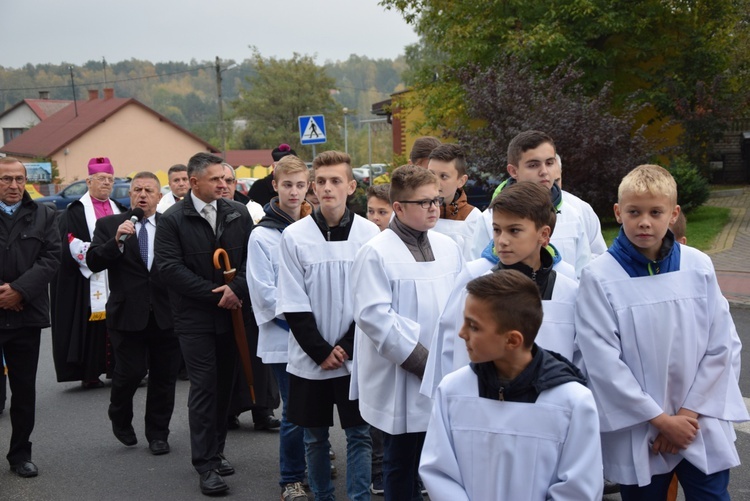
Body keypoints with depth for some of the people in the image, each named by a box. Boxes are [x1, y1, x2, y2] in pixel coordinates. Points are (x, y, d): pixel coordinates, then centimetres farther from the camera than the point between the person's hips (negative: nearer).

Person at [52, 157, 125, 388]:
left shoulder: (120, 210, 18)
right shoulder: (75, 212, 3)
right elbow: (73, 247, -8)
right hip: (87, 283, -4)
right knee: (92, 328, -6)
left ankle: (116, 367, 7)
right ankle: (90, 373, 0)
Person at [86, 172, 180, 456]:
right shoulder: (109, 225, 4)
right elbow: (93, 262, -6)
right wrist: (117, 240, -19)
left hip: (166, 315, 1)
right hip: (128, 314, -1)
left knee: (164, 376, 8)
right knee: (131, 372, -4)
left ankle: (158, 434, 24)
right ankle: (120, 418, 27)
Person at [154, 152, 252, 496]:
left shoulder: (238, 214, 6)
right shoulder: (173, 219, -5)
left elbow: (252, 257, 4)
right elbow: (170, 266, -12)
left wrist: (236, 289, -13)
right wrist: (214, 293, -15)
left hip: (233, 312, 4)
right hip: (195, 316, -4)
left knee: (225, 385, 10)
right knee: (204, 387, -5)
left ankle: (215, 452, 23)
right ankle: (206, 465, 0)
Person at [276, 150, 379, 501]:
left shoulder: (369, 233, -3)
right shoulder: (294, 236, -5)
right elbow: (293, 304, -4)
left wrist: (346, 347, -9)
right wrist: (322, 352, -9)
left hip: (356, 357, 0)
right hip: (309, 358, 0)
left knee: (359, 433, 4)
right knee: (315, 437, 11)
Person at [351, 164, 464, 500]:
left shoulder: (447, 247, 7)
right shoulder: (377, 253, -10)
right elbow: (373, 315, -16)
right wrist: (420, 360, -17)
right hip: (401, 381, -5)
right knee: (402, 465, 8)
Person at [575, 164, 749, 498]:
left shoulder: (698, 267, -2)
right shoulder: (599, 277, -10)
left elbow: (722, 346, 1)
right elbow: (604, 362, -12)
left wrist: (690, 413, -5)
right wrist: (660, 419, -10)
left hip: (701, 428, 2)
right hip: (637, 434, -2)